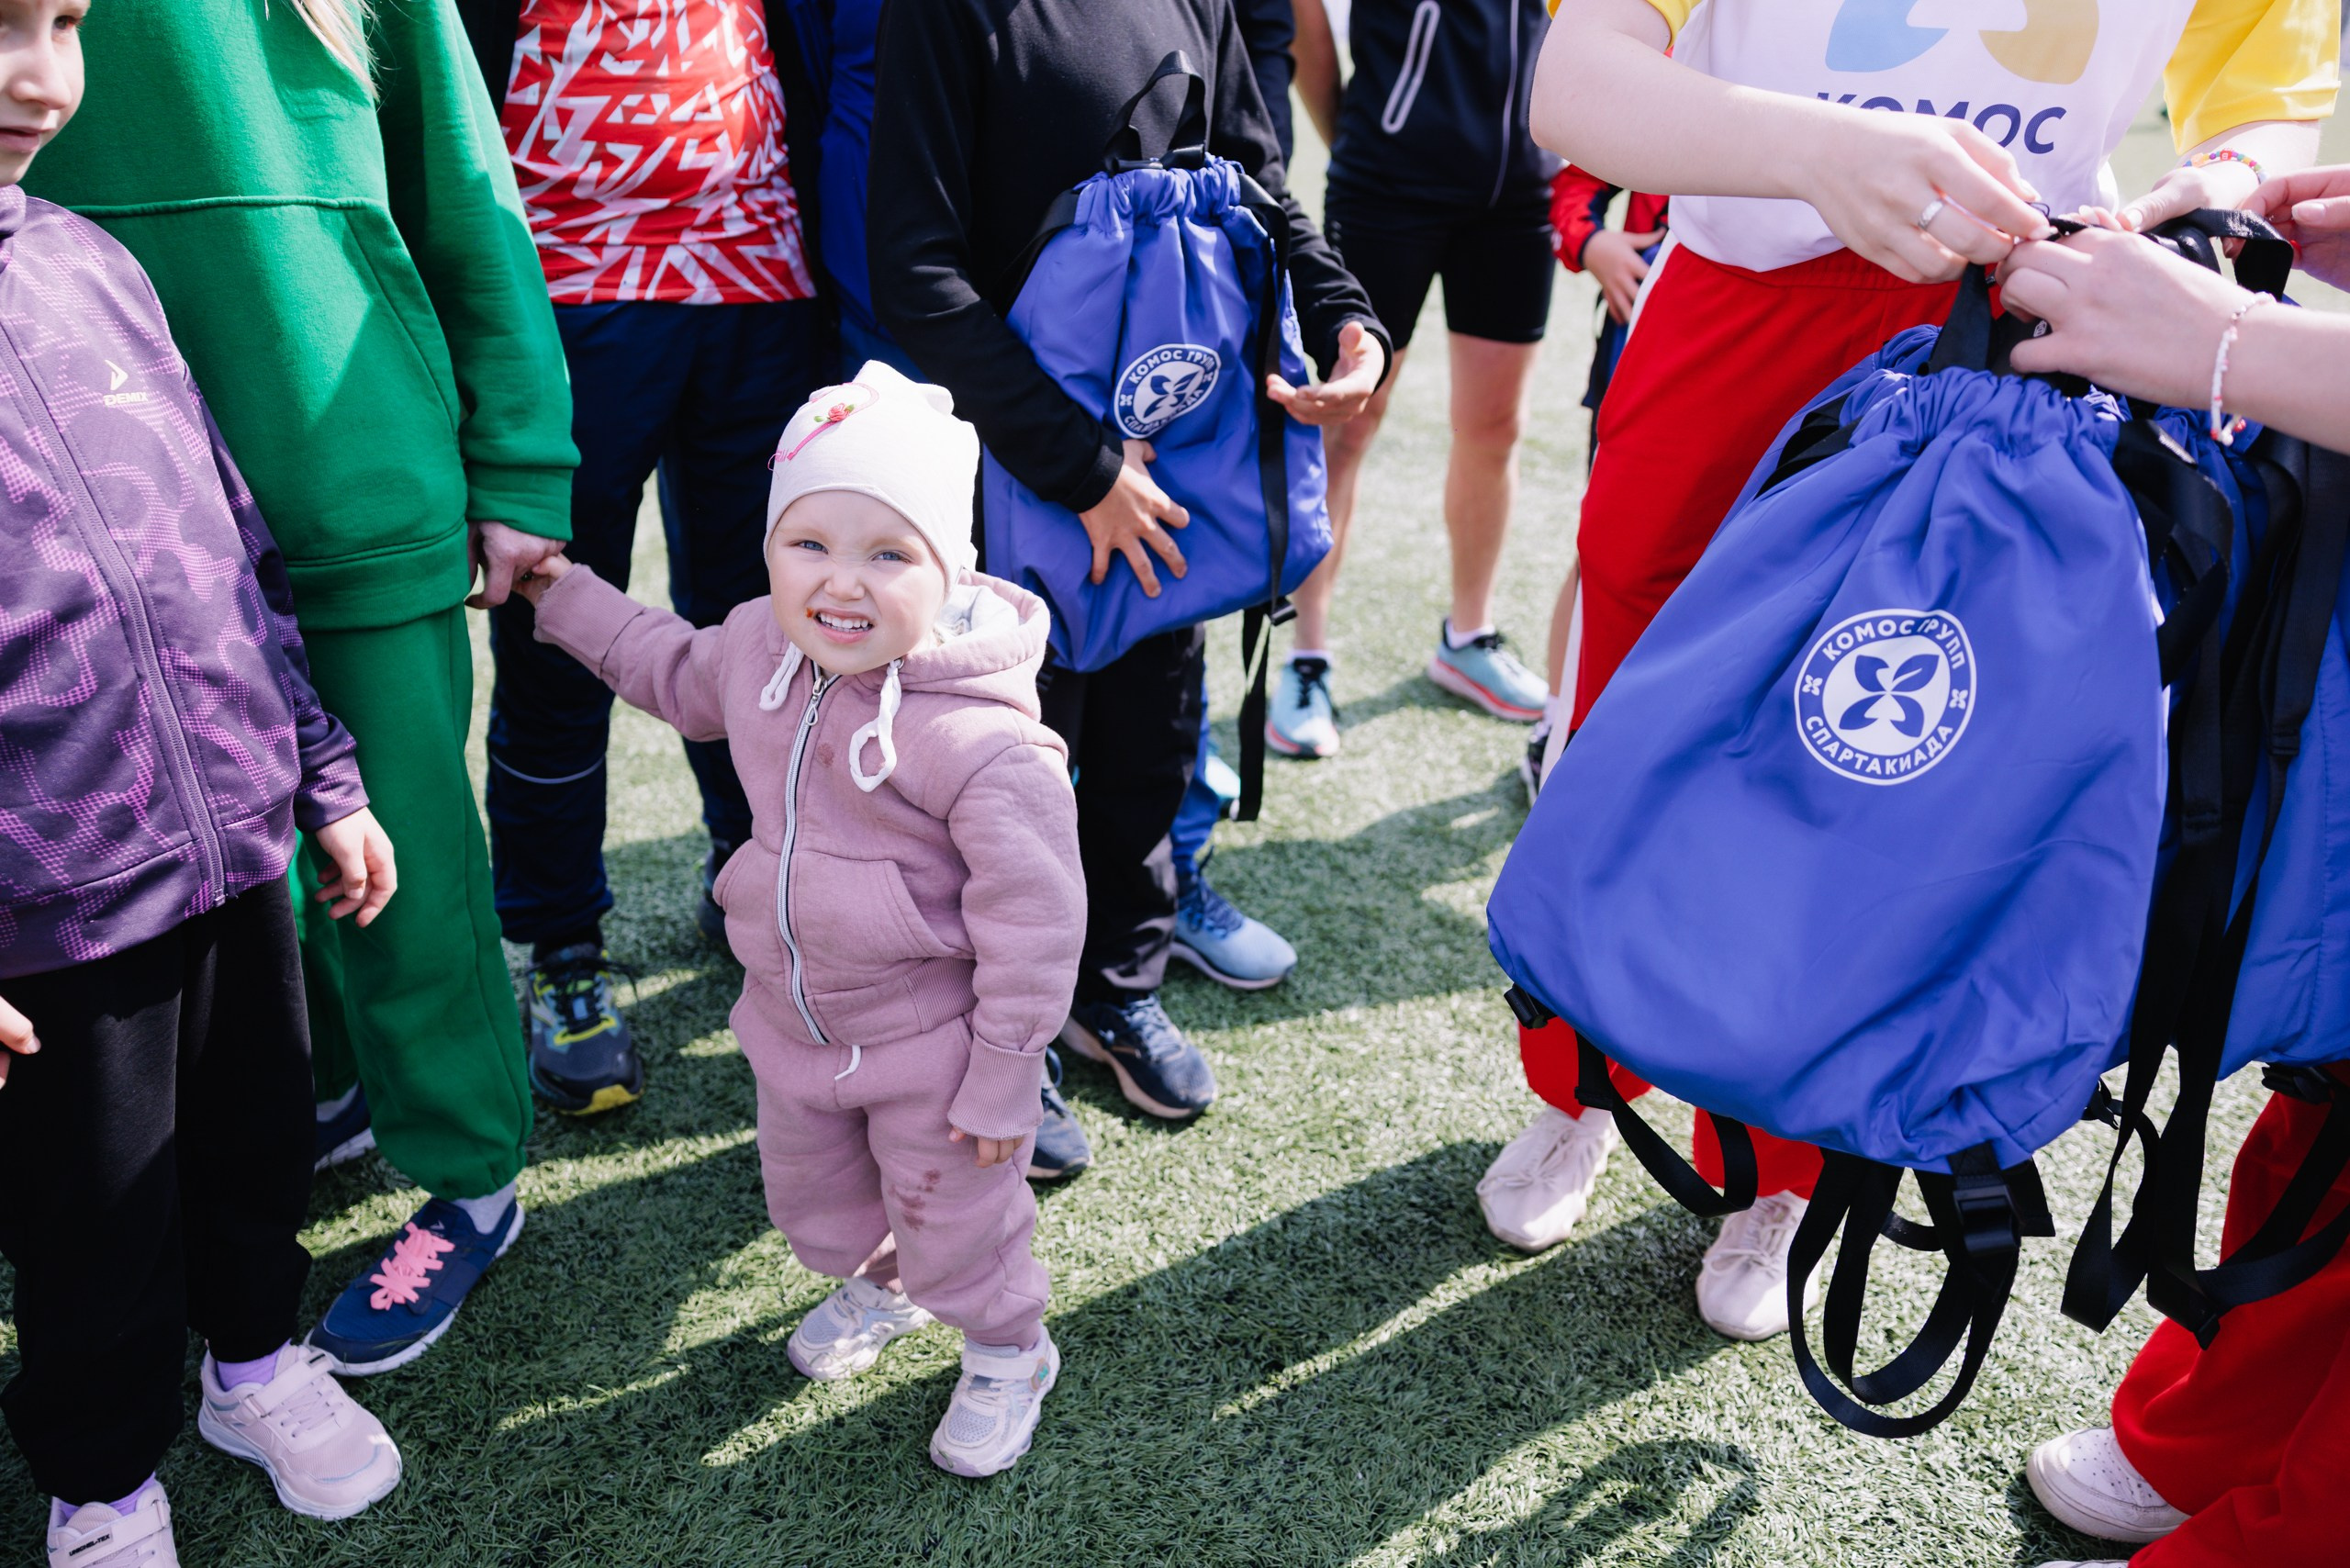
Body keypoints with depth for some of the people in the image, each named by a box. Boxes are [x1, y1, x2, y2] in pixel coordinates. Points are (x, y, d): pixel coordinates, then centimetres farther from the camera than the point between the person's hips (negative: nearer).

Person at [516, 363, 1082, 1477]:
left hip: (930, 1042, -7)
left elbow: (1032, 922, -25)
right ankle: (878, 1283, 60)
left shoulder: (986, 741, -33)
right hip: (791, 1021, 7)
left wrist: (1000, 1085, -18)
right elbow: (672, 673, 16)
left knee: (954, 1223, 15)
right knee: (810, 1201, 28)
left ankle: (1005, 1355, 45)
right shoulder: (756, 646, -10)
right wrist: (561, 590, 15)